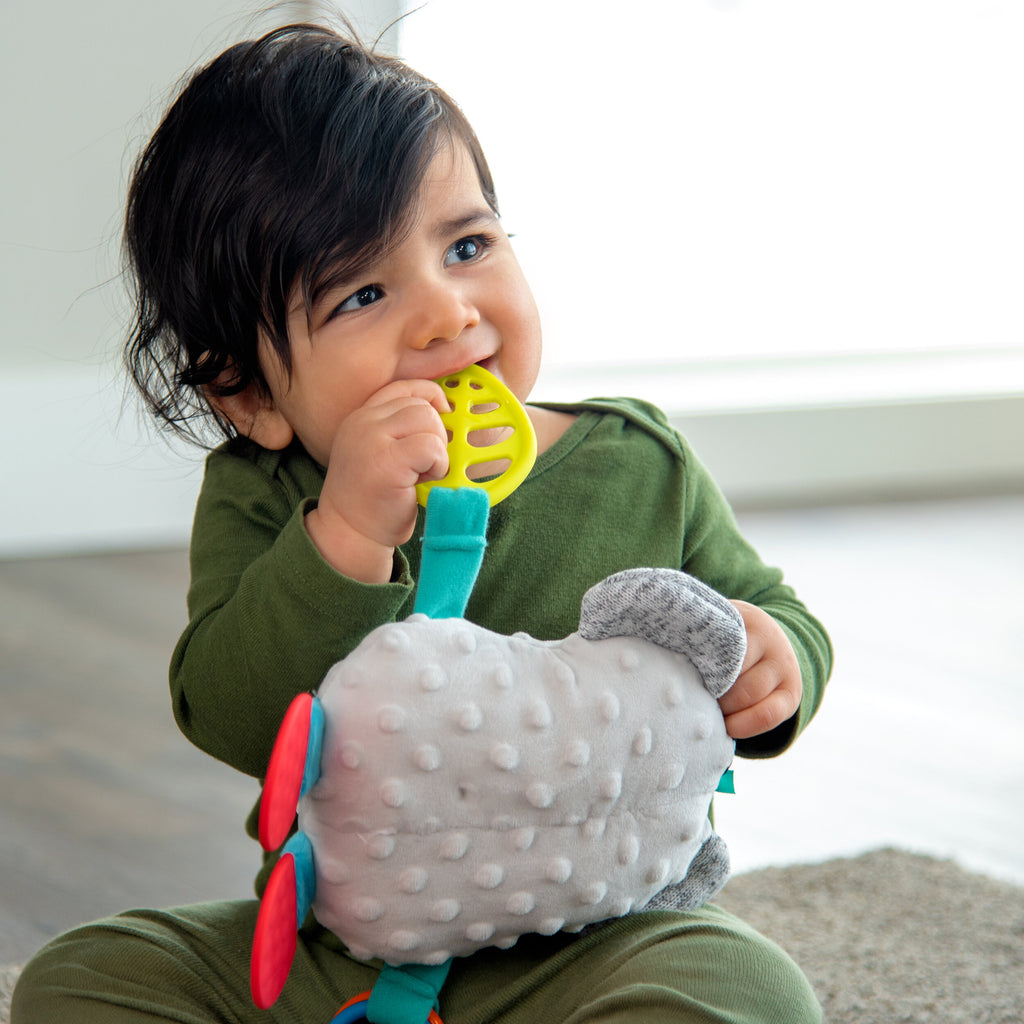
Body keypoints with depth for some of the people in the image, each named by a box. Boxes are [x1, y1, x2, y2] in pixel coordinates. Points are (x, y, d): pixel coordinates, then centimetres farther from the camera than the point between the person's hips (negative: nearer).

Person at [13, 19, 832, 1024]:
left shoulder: (638, 463, -2)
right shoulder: (258, 502, -5)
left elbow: (768, 614, 12)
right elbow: (229, 719, -19)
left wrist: (775, 660, -13)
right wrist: (345, 538, -32)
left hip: (592, 935, -1)